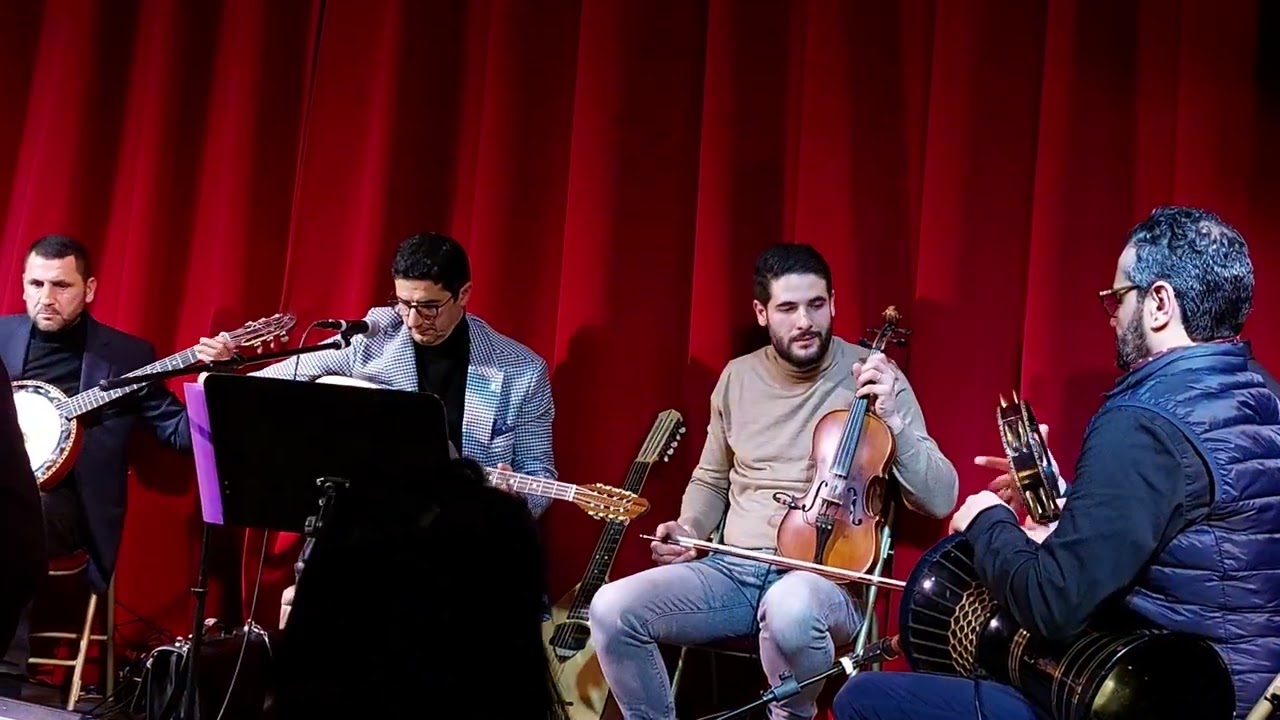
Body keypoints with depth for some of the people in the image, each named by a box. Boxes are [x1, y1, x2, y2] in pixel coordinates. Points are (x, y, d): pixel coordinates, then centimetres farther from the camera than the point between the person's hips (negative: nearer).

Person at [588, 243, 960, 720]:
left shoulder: (874, 375, -3)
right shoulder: (737, 377, 9)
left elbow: (939, 499, -7)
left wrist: (893, 419, -21)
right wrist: (688, 530, 4)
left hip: (828, 576, -4)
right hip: (732, 570, 4)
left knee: (790, 607, -40)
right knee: (612, 609, -20)